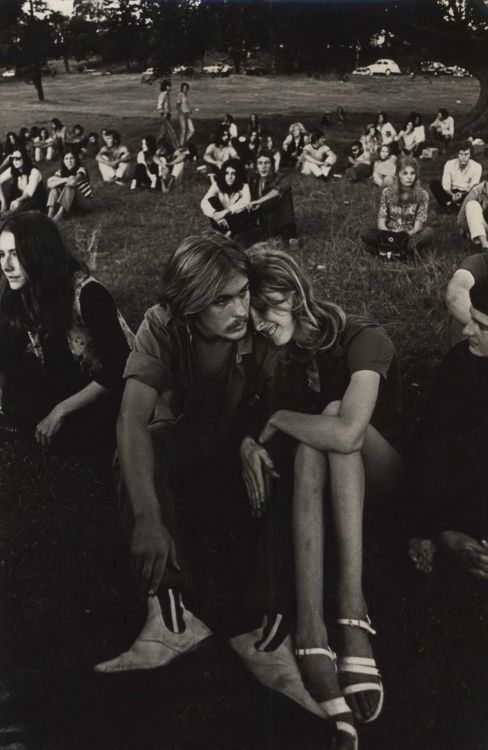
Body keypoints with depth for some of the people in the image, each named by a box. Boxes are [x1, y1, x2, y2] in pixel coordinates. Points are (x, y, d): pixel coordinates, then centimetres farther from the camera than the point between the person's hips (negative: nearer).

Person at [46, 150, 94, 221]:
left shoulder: (80, 170, -13)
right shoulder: (61, 172, 1)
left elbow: (73, 181, -36)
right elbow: (49, 184, -18)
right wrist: (65, 179, -30)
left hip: (87, 202, -5)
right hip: (71, 202, 5)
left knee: (69, 186, -29)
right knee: (55, 186, -13)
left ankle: (59, 214, -41)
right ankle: (50, 213, -29)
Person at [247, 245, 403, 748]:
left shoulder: (362, 339, -23)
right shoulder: (281, 350, -3)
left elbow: (347, 433, -38)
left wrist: (279, 419, -24)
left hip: (381, 479, -3)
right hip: (320, 481, 4)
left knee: (331, 419, -33)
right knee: (315, 436, -32)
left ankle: (351, 603, -41)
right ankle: (311, 632, -45)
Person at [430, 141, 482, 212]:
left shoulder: (476, 167, -11)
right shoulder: (449, 164, -8)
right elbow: (446, 187, -10)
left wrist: (462, 195, -34)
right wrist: (452, 195, -31)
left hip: (466, 194, -1)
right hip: (451, 193, 1)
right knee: (434, 183, -22)